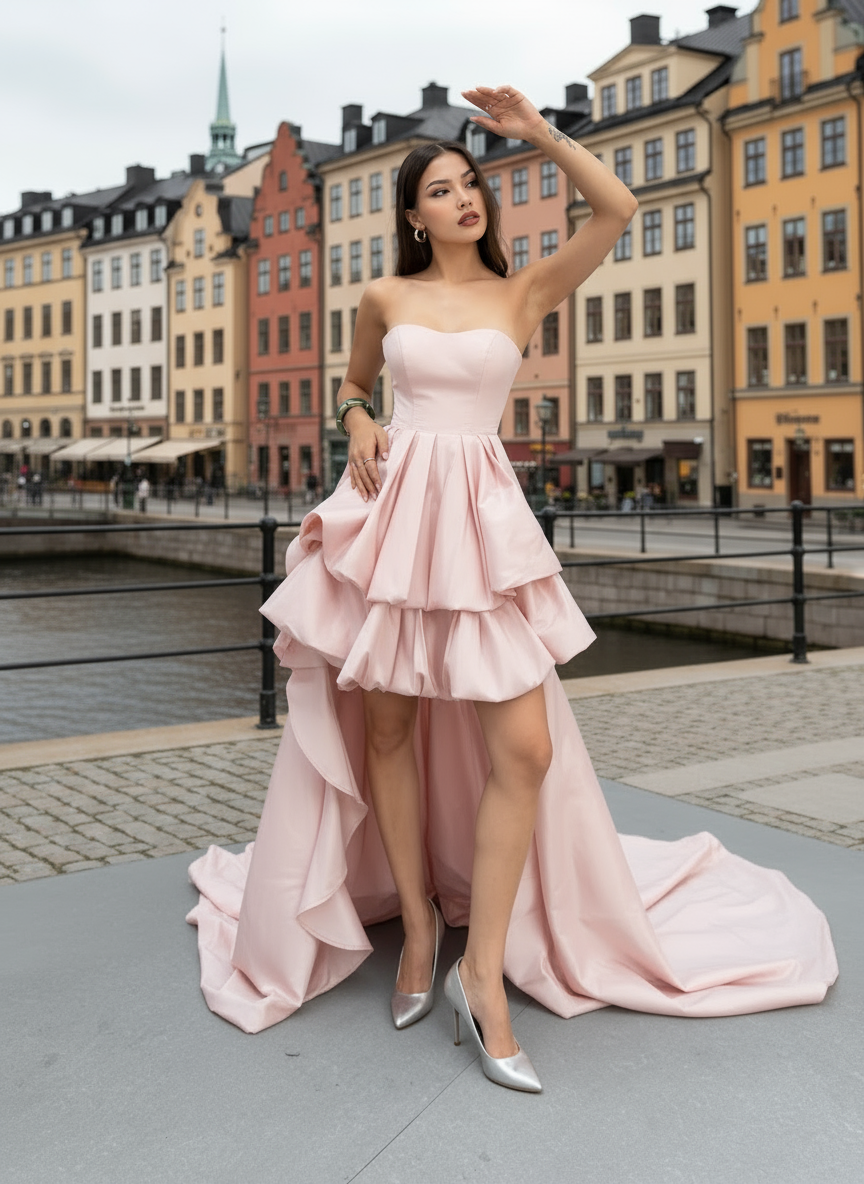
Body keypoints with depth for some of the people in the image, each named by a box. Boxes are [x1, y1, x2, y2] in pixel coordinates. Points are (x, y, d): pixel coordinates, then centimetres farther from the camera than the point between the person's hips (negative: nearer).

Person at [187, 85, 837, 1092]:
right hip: (390, 511, 1)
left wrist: (538, 132, -2)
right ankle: (419, 925, 23)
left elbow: (617, 209, -2)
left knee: (526, 748, -11)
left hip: (482, 520, -1)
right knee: (385, 725, 5)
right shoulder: (386, 298, 9)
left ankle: (484, 974, -1)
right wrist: (359, 424, 5)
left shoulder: (524, 293, 8)